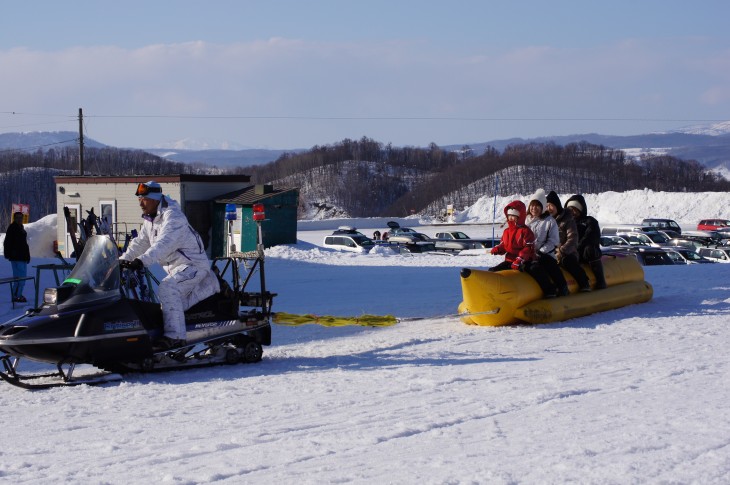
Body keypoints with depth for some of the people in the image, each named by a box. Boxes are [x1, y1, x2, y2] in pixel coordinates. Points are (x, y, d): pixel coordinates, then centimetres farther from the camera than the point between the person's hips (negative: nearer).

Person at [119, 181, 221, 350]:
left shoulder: (173, 217, -22)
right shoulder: (150, 220, 9)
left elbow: (163, 244, -36)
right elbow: (140, 242, 13)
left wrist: (141, 261, -48)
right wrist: (123, 260, -2)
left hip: (194, 264, -10)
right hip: (175, 267, 10)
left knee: (167, 289, -30)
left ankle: (175, 336, -32)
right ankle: (211, 285, 28)